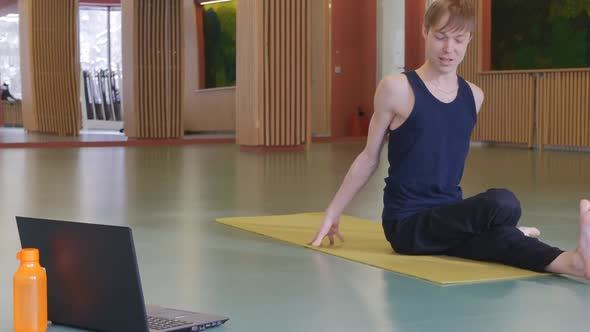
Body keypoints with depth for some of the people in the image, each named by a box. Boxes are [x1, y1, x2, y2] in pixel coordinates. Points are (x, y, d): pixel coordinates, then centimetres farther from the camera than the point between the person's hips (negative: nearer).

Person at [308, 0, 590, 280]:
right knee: (502, 205, -31)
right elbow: (369, 157, 3)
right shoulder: (397, 88, -7)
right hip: (407, 224, -5)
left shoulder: (474, 96, 9)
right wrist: (332, 213, 6)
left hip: (449, 218, 5)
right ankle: (515, 234, -3)